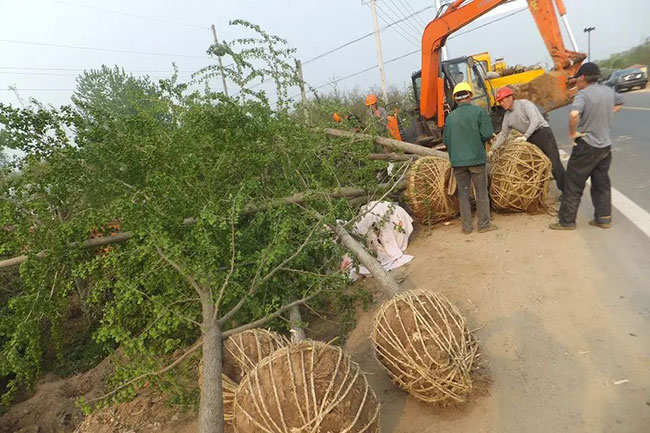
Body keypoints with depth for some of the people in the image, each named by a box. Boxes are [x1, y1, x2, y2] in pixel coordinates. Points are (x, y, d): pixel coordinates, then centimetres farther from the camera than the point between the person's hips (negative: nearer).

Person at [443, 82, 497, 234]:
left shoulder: (451, 116, 5)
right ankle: (484, 224, 14)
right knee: (481, 192, 8)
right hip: (476, 159, -3)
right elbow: (487, 133, -8)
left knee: (463, 192, 10)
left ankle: (466, 226, 14)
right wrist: (478, 140, 12)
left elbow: (445, 140, 7)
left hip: (457, 161, 3)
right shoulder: (478, 111, -4)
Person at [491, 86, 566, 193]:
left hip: (543, 133, -6)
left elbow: (535, 120, -20)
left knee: (554, 164, -7)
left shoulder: (524, 104, -9)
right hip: (530, 139, 6)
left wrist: (525, 136, -27)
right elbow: (503, 135, 14)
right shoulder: (507, 117, 10)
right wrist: (492, 150, 8)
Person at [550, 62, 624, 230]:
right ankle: (603, 218, 22)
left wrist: (572, 133, -21)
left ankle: (567, 221, 5)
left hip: (586, 146, -7)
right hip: (605, 145, 8)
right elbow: (619, 103, 30)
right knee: (602, 183, 16)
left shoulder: (584, 94, -16)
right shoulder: (608, 91, 8)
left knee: (573, 185, 0)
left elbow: (574, 114, -36)